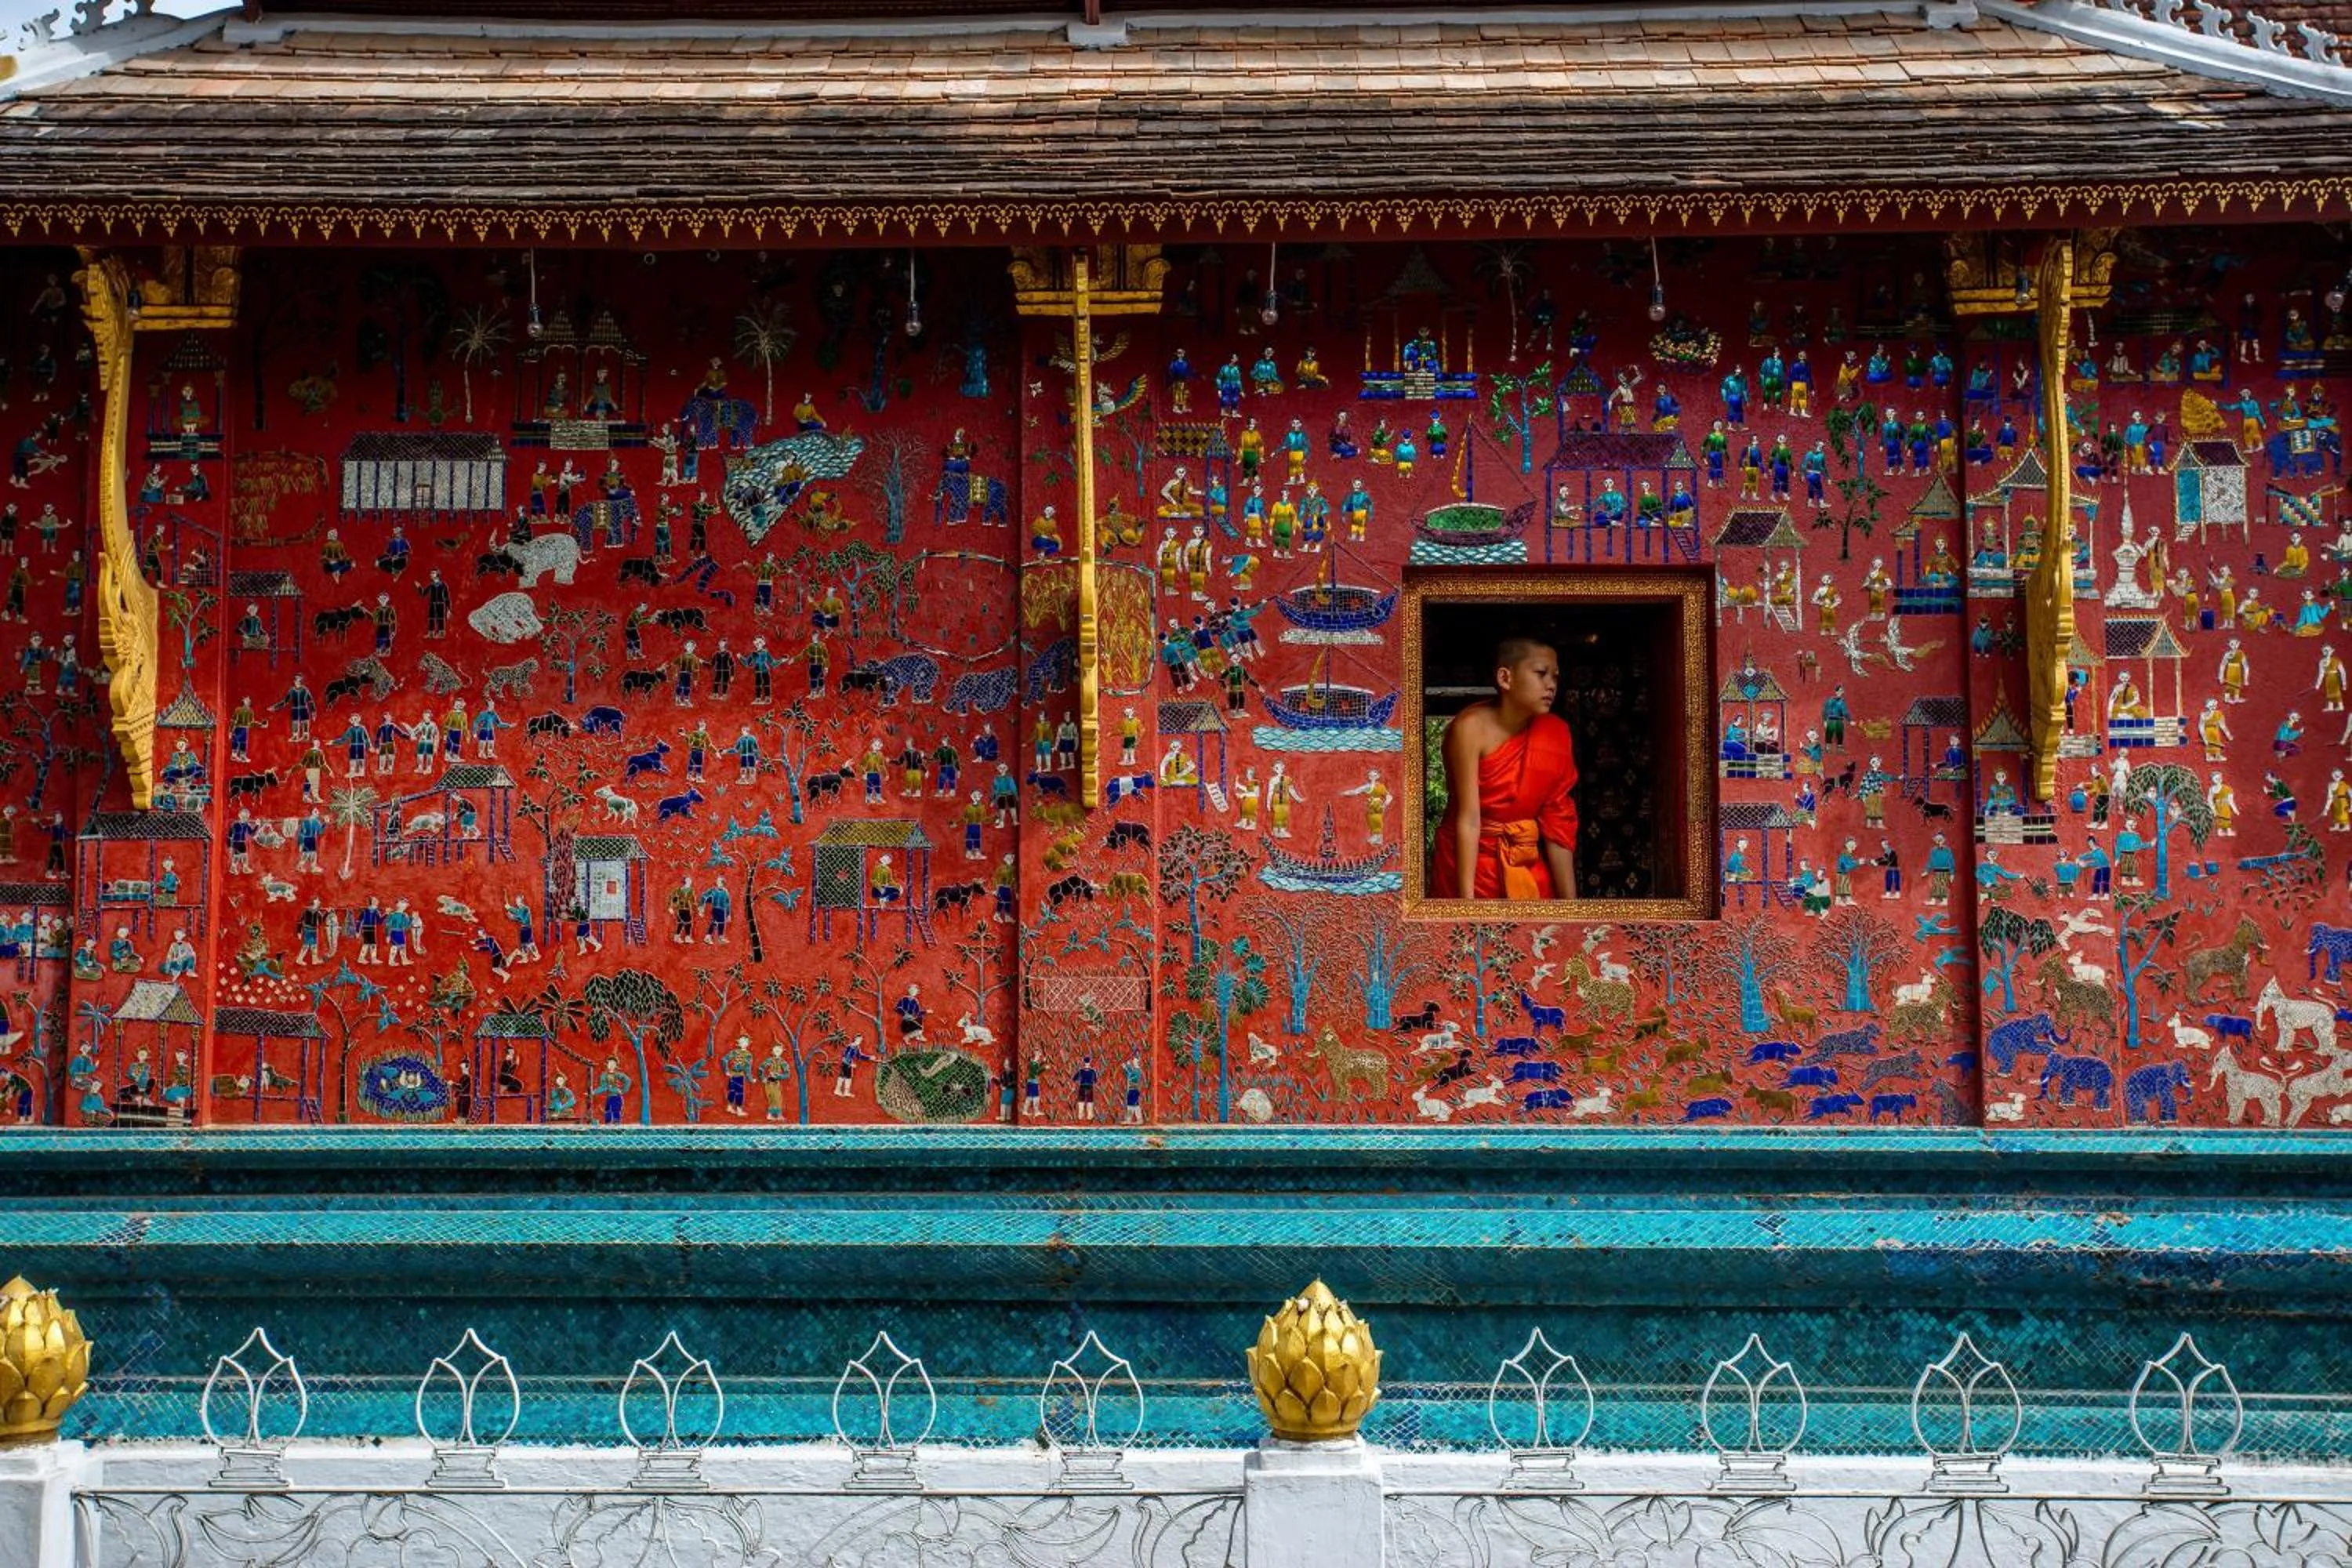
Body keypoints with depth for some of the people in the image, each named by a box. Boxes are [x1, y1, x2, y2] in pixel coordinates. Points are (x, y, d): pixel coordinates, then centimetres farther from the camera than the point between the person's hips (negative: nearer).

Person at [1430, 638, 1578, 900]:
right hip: (1469, 861, -4)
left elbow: (1557, 823, -6)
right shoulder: (1472, 728, -18)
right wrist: (1467, 899, -26)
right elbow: (1468, 818, -21)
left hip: (1528, 866, 4)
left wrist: (1570, 903, -10)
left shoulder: (1555, 734, -6)